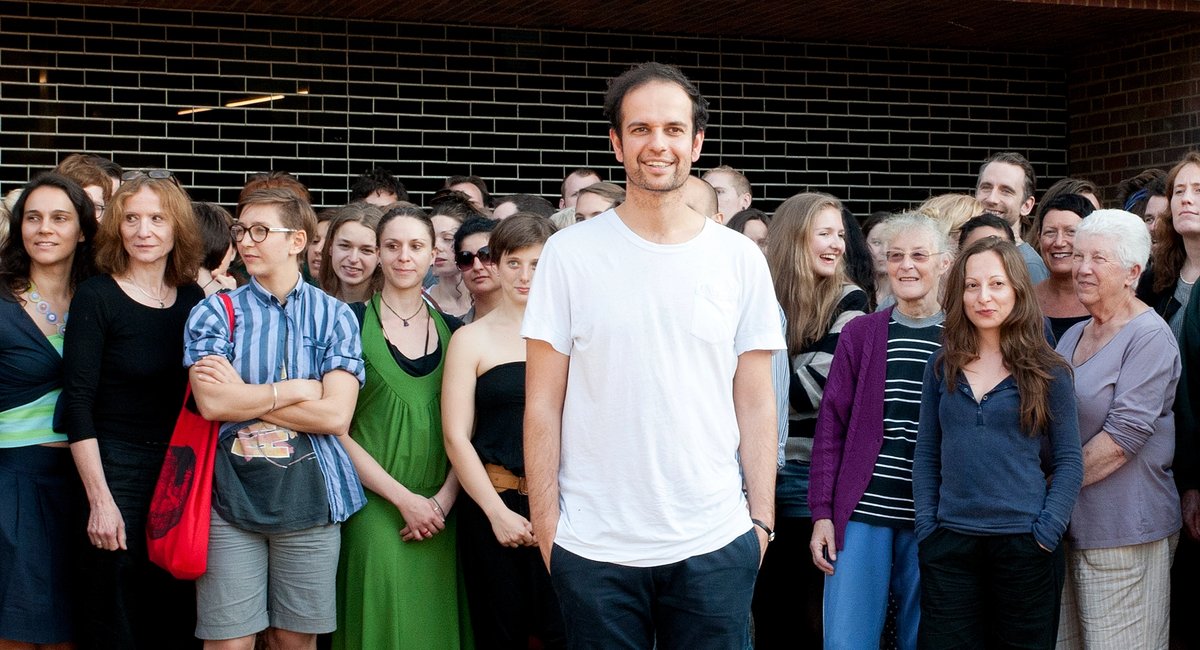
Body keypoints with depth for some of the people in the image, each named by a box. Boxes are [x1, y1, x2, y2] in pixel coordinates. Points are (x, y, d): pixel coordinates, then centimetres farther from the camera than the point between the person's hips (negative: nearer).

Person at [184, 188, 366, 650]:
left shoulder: (334, 316, 4)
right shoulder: (216, 312, 5)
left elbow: (335, 415, -8)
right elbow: (211, 403, -11)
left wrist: (243, 396, -8)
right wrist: (297, 390, -9)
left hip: (308, 495, 0)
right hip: (231, 494, 0)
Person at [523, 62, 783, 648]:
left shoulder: (740, 259, 4)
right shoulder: (569, 254, -1)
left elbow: (756, 404, 7)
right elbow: (543, 405, 0)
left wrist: (762, 518, 2)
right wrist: (545, 523, -3)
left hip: (716, 545, 1)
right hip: (595, 548, -1)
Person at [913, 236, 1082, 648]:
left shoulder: (1046, 371, 1)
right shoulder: (942, 368, 8)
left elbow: (1069, 461, 0)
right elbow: (926, 455, 9)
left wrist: (1046, 533, -9)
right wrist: (926, 528, 0)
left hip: (1023, 542, -2)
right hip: (950, 544, 2)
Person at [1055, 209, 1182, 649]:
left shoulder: (1149, 338, -10)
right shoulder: (1073, 336, 15)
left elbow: (1124, 435, -17)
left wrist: (1054, 484, -13)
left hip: (1124, 533, -7)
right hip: (1069, 526, 7)